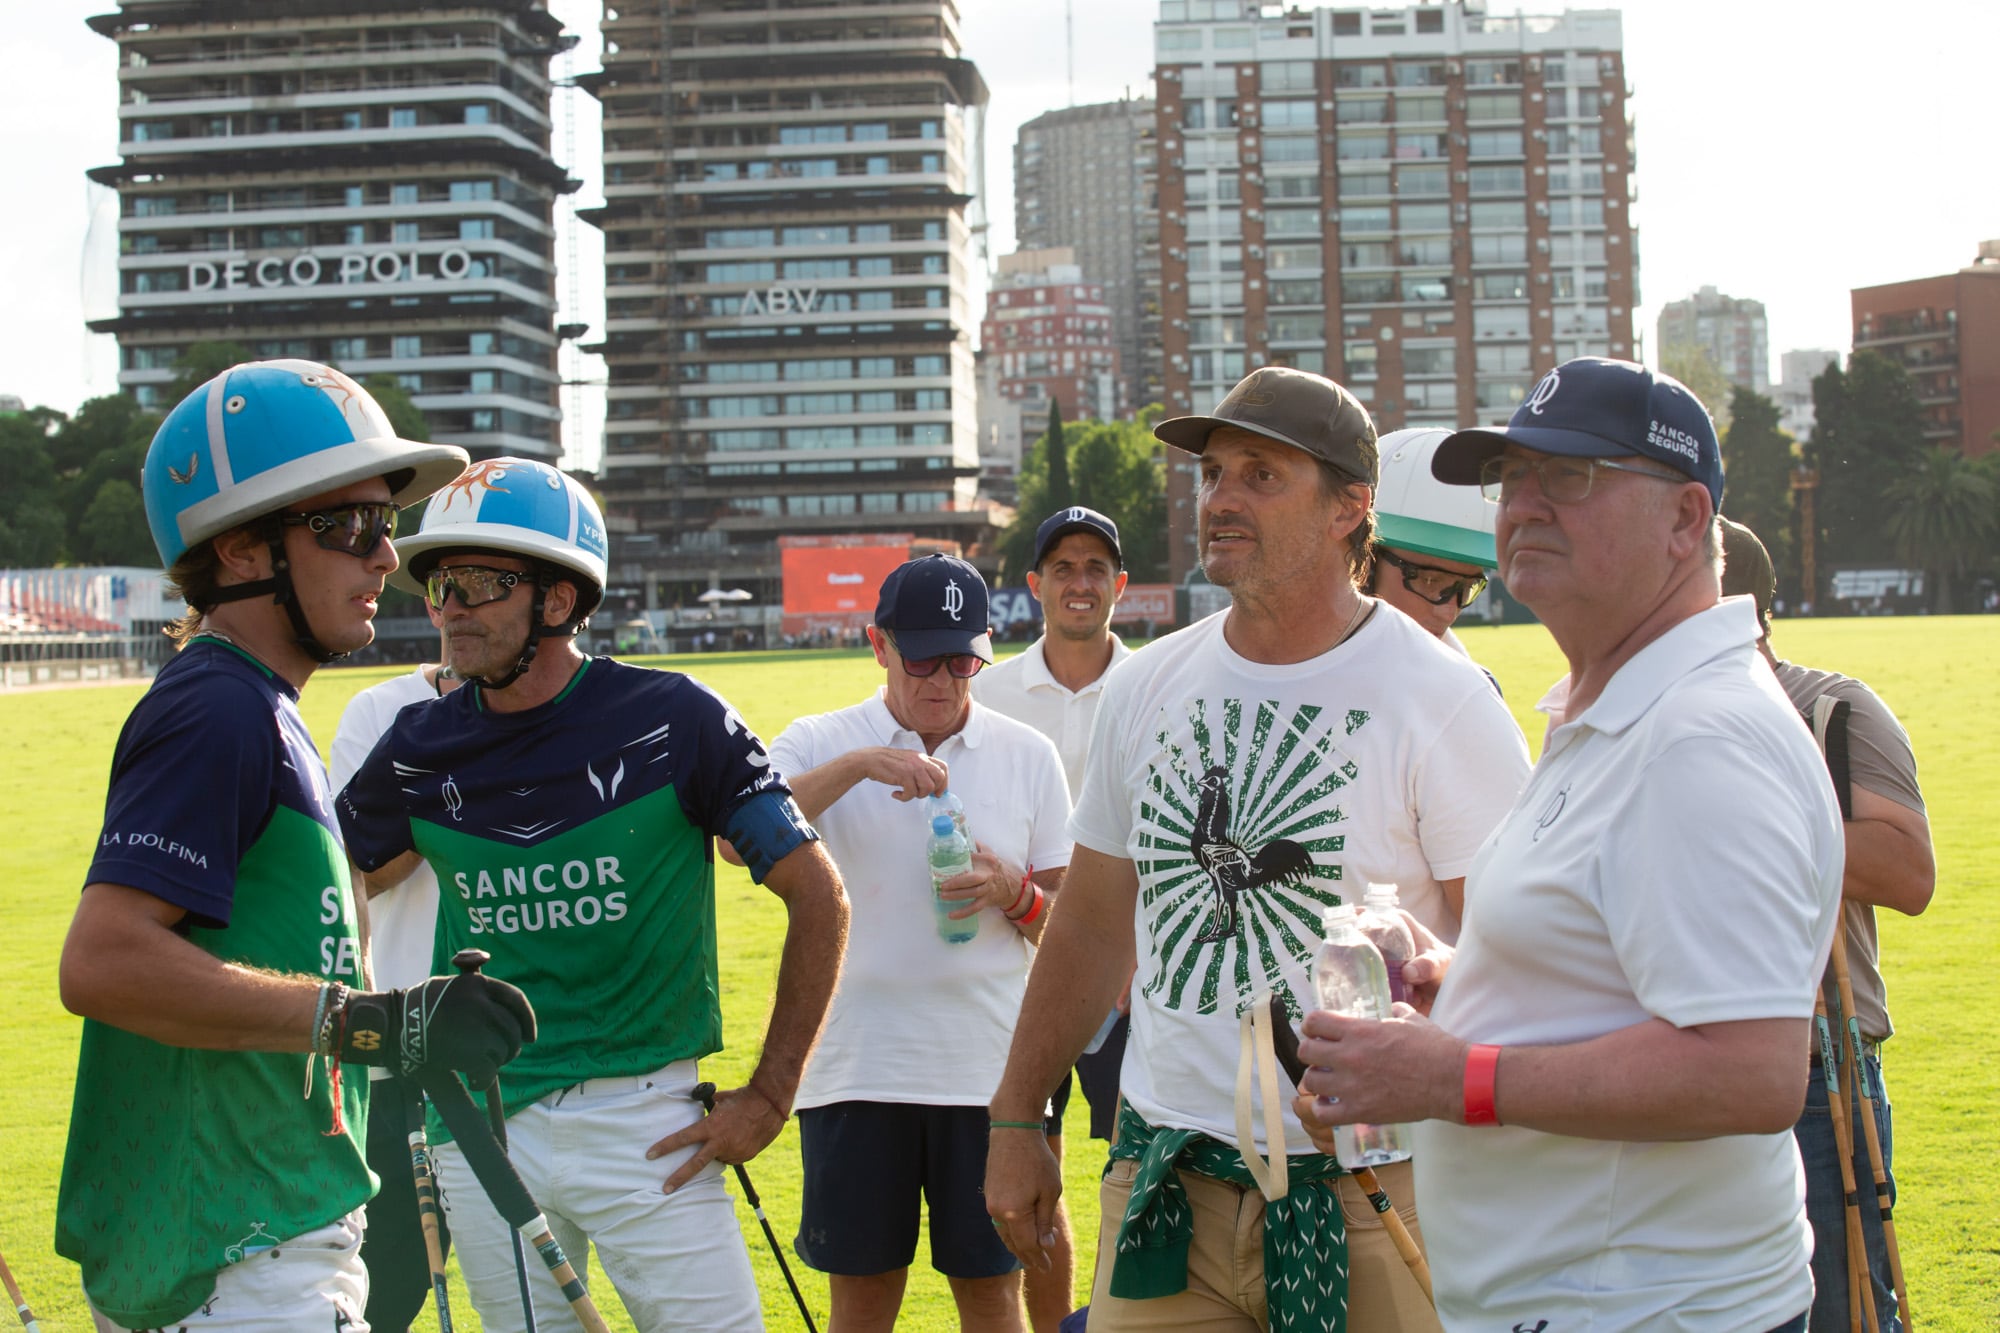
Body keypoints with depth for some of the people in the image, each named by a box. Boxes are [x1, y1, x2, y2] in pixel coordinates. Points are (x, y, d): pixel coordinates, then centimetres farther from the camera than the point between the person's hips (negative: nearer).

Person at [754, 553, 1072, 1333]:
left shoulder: (1027, 755, 7)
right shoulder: (820, 744, 2)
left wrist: (1013, 893, -11)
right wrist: (857, 765, -25)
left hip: (990, 1070, 1)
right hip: (854, 1069, -1)